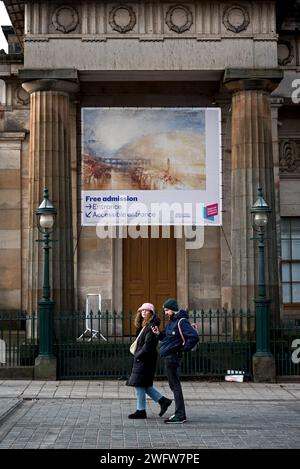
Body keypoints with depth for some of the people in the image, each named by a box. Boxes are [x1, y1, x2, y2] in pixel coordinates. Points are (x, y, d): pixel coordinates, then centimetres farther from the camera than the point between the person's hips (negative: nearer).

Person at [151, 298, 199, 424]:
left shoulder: (182, 322, -16)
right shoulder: (172, 321, 15)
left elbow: (194, 337, -25)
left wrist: (184, 348, -17)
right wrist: (159, 334, 6)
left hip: (173, 357, -10)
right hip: (169, 357, 10)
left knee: (175, 386, -6)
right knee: (174, 385, 15)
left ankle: (180, 416, -1)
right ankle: (180, 414, 22)